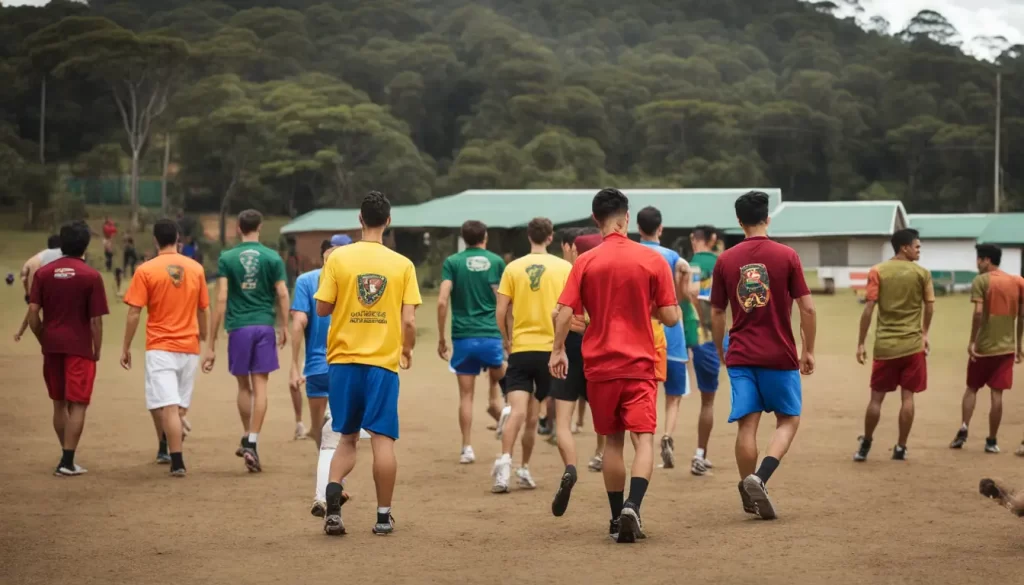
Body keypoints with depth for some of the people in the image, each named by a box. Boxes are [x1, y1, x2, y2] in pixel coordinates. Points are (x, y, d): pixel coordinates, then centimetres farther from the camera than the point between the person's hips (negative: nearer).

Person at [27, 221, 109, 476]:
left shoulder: (43, 273, 2)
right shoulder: (91, 276, -7)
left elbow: (33, 313, -3)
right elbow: (96, 320, -8)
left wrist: (43, 340, 10)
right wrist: (97, 351, 3)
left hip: (52, 347, 4)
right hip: (79, 347, -4)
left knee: (59, 404, 15)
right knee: (77, 405, 0)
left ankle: (67, 456, 23)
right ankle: (67, 462, -7)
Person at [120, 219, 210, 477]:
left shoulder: (146, 271, -7)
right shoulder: (195, 269, 3)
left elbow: (134, 313, -7)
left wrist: (126, 347, 2)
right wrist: (203, 339, 25)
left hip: (160, 348, -3)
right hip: (189, 347, 3)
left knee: (168, 407, -6)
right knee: (180, 405, 17)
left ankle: (177, 462, -13)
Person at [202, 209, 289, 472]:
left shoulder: (226, 258, 0)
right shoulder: (273, 258, 2)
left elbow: (221, 300, -5)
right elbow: (282, 295, -2)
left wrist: (212, 344, -4)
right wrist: (284, 327, 13)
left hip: (238, 327, 0)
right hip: (265, 325, 0)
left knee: (244, 385, 15)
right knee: (260, 386, 0)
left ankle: (247, 439, 25)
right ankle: (252, 444, -8)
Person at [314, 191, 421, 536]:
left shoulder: (338, 258, -3)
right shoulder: (402, 265, -2)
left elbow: (322, 309, -1)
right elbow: (409, 320, -5)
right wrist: (407, 350, 14)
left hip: (344, 359, 1)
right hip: (383, 362, -1)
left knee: (347, 438, 12)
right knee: (383, 439, 4)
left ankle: (333, 490, -13)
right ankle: (384, 516, 6)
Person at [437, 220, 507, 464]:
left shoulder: (452, 262, 1)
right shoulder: (496, 261, 4)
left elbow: (442, 301, -8)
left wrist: (441, 338, -1)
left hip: (463, 337, 0)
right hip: (491, 336, 0)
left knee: (466, 395, 6)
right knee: (497, 377, 30)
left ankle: (467, 449, 6)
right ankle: (495, 402, 4)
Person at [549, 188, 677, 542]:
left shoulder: (585, 262, -2)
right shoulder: (653, 260, -3)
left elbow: (564, 313, -7)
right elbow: (670, 317, -4)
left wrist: (558, 350, 6)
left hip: (600, 366, 2)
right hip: (640, 364, -2)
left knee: (613, 440, 13)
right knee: (644, 439, -5)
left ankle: (617, 519, 17)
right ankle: (632, 507, -27)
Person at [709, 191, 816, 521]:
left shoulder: (725, 261, 2)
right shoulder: (786, 256, -4)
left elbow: (716, 313, 8)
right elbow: (807, 308, -5)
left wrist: (720, 351, 22)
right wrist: (808, 351, 6)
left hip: (740, 355, 2)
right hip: (780, 355, -2)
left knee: (747, 424, 6)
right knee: (788, 420, 10)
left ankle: (750, 493, 9)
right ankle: (760, 477, -12)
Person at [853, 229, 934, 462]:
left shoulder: (877, 272, -3)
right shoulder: (922, 273, -2)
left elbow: (868, 309, -7)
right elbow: (929, 306, 4)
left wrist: (860, 343, -2)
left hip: (885, 345, 1)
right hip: (913, 344, 0)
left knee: (877, 397, 9)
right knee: (907, 397, 6)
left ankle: (865, 445, 15)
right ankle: (901, 448, 8)